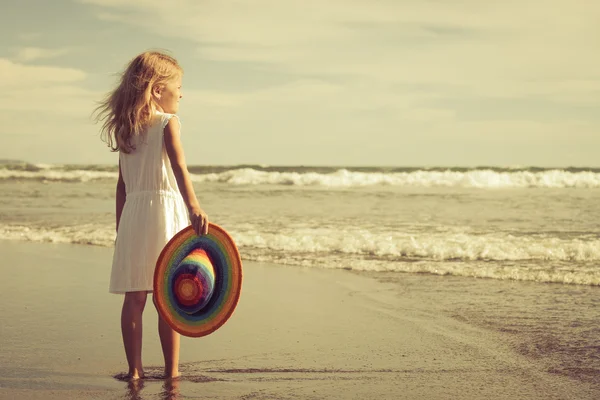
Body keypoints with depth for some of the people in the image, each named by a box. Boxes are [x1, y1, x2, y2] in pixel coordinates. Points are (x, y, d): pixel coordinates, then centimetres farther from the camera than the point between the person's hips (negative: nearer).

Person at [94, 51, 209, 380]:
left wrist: (121, 229, 20)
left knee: (134, 297, 6)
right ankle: (171, 369, 7)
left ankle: (135, 368, 10)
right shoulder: (168, 123, -4)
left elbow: (122, 185, 15)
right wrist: (194, 206, -33)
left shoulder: (127, 129, 13)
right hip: (165, 209, -5)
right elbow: (178, 167, -21)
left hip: (133, 212, 5)